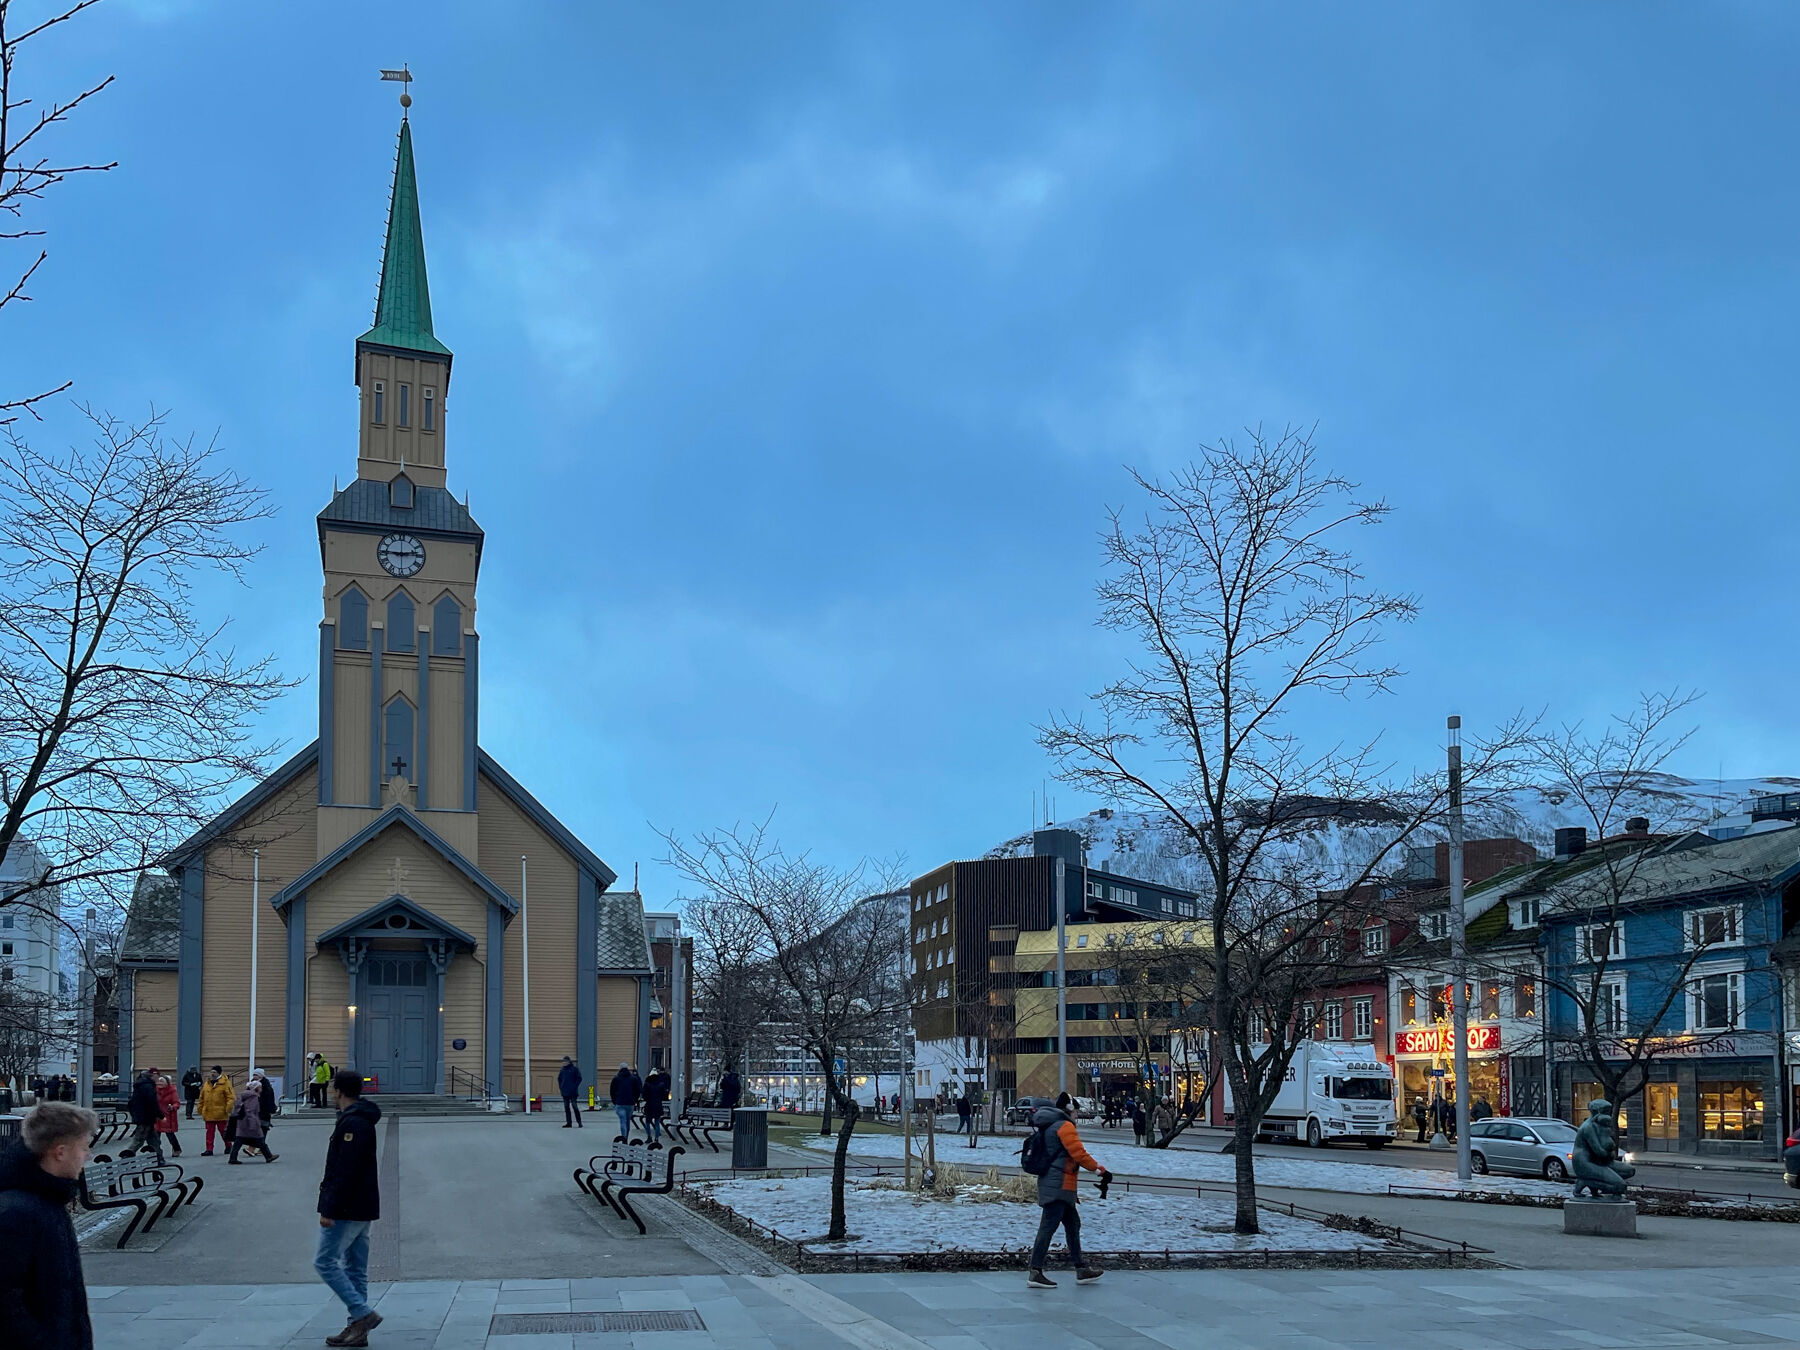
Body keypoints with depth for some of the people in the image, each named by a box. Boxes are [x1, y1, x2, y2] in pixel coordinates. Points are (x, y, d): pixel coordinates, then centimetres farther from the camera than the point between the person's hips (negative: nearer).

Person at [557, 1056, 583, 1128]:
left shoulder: (574, 1069, -5)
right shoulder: (562, 1070, 10)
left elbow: (579, 1078, -4)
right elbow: (559, 1079, 21)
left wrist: (575, 1087, -10)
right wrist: (560, 1087, 10)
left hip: (572, 1092, -5)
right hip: (564, 1092, 5)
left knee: (574, 1106, -7)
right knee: (566, 1107, 7)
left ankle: (579, 1122, -2)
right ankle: (568, 1122, 12)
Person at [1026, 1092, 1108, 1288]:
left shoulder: (1050, 1126, 18)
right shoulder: (1064, 1126, -13)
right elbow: (1079, 1154, -18)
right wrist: (1101, 1170, -12)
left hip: (1050, 1183, 11)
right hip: (1059, 1185, -11)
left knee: (1073, 1224, 17)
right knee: (1048, 1226, -10)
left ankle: (1081, 1269, 22)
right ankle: (1035, 1272, -12)